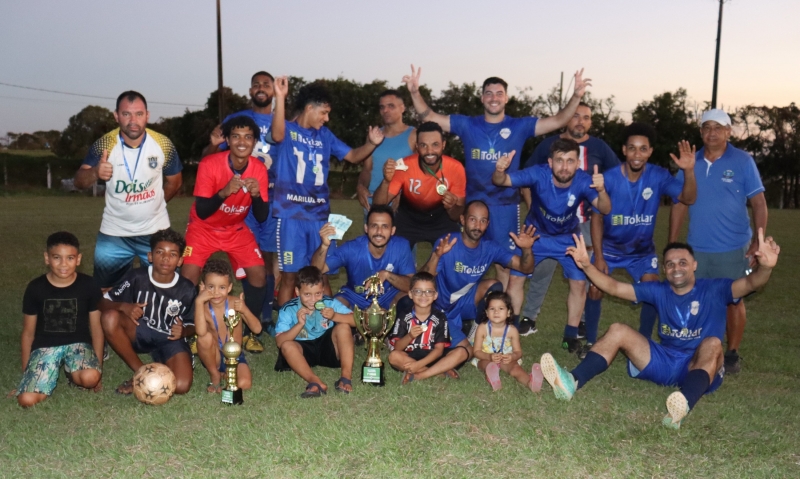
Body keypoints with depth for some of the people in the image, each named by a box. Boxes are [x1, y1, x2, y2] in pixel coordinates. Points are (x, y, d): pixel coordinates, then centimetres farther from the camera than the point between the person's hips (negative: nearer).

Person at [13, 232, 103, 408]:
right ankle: (53, 374, 11)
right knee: (26, 400, -21)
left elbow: (96, 327, 2)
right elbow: (28, 332, 6)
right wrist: (26, 374, 10)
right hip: (45, 345, 1)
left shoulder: (89, 286, -6)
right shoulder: (35, 288, -4)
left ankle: (72, 373, 3)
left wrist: (98, 366, 2)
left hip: (78, 343, 0)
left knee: (90, 378, -34)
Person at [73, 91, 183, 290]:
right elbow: (79, 182, -17)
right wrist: (95, 172, -37)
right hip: (113, 233, 0)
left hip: (156, 230, 0)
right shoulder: (104, 145, -13)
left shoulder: (163, 144, -12)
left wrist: (154, 205, 10)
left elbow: (175, 181, 4)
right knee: (106, 292, 12)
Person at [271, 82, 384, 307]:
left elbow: (353, 156, 17)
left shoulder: (324, 135, 13)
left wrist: (371, 143, -2)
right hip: (291, 215, -4)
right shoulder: (287, 130, -2)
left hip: (319, 215, 5)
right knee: (289, 275, 2)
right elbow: (277, 132, -26)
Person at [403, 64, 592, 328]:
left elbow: (557, 121, -2)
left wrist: (576, 96, -17)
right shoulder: (466, 125, 5)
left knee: (506, 265, 2)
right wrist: (415, 92, -13)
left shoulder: (520, 126, 3)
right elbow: (429, 117, 2)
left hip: (506, 206, -1)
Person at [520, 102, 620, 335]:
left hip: (587, 222, 1)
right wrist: (533, 207, -2)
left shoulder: (600, 147, 2)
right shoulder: (548, 144, 1)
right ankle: (529, 318, 14)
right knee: (541, 270, 3)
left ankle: (583, 321, 23)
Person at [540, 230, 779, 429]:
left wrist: (765, 268, -41)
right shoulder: (659, 291, 8)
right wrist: (587, 266, -11)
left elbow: (750, 284, -18)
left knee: (713, 343, -35)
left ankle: (684, 404, -63)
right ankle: (572, 382, -37)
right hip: (664, 363, 3)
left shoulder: (714, 290, -1)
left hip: (702, 367, -3)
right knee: (618, 330, -14)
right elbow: (614, 288, 4)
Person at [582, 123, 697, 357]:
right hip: (609, 247, -1)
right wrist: (598, 256, -15)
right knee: (595, 291, -6)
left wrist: (689, 171, -47)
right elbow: (597, 217, -13)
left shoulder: (659, 176, -18)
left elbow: (688, 198, -28)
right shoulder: (608, 178, -21)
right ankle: (590, 342, 12)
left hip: (643, 250, 1)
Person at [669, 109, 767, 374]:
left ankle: (732, 354, 21)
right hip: (695, 248, 3)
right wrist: (672, 245, 5)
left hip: (733, 249, -3)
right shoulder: (690, 163, 5)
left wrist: (758, 243, -10)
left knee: (733, 301, 7)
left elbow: (759, 204, -3)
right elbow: (679, 204, 8)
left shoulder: (743, 162, -3)